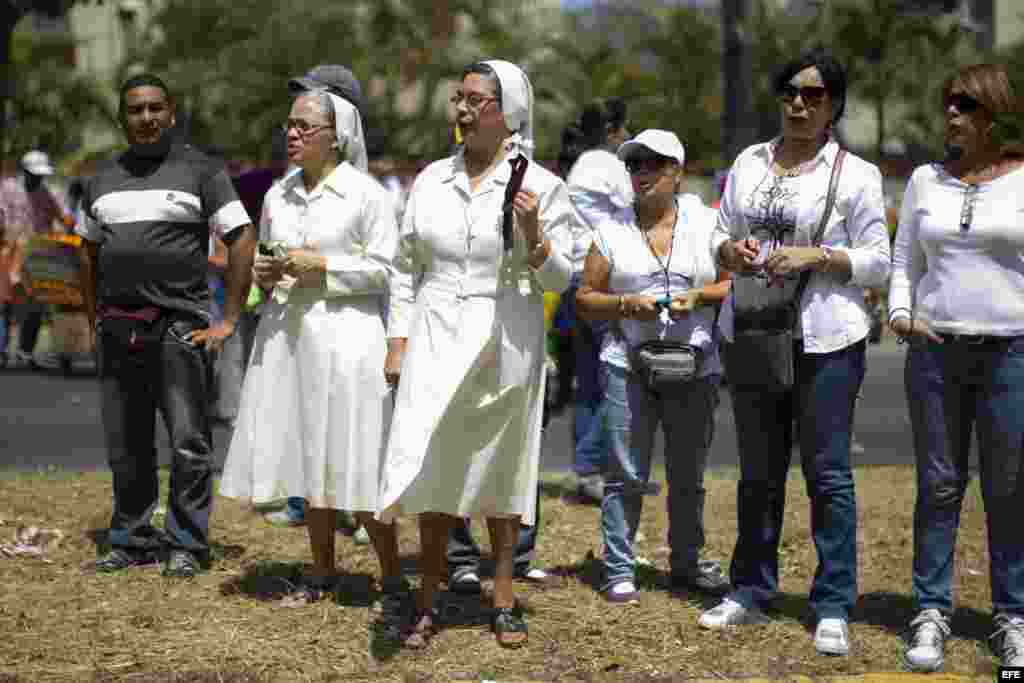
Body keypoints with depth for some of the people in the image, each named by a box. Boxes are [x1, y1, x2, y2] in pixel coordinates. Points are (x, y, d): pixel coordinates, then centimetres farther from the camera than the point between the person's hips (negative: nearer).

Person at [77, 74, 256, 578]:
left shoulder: (201, 171, 0)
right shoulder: (103, 180, 14)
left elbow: (242, 241, -4)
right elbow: (89, 251, 23)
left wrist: (228, 322, -9)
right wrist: (95, 319, 14)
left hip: (179, 327, -4)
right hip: (119, 331, 5)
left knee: (188, 445, -4)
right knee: (125, 448, 9)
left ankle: (186, 545, 5)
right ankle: (131, 540, 19)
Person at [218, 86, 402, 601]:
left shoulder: (365, 193, -4)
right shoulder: (277, 196, 13)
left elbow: (383, 269, -6)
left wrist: (322, 266, -14)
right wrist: (263, 273, 2)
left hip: (345, 333, -6)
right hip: (287, 332, 6)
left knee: (352, 460, -6)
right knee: (307, 455, 9)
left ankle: (391, 575, 5)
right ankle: (322, 572, 21)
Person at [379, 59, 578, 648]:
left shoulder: (540, 185, -3)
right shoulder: (432, 179, 7)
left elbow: (560, 279, -2)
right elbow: (408, 267, 11)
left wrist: (534, 236, -20)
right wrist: (398, 343, 6)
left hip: (504, 345, -2)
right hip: (437, 341, 2)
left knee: (498, 469, 7)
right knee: (432, 467, -2)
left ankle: (504, 600, 18)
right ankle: (428, 603, 6)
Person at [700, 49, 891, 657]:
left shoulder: (856, 174, -3)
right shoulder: (749, 162, 11)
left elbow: (876, 263, -4)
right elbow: (721, 237, 16)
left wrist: (815, 257, -18)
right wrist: (731, 251, -7)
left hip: (825, 339, -4)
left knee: (828, 473, -1)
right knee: (758, 472, 13)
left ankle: (834, 609, 5)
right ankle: (751, 592, 24)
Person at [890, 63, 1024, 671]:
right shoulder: (927, 181, 10)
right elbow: (905, 261, 15)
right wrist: (900, 312, -2)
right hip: (934, 350, 3)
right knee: (938, 485, 4)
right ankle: (931, 613, 11)